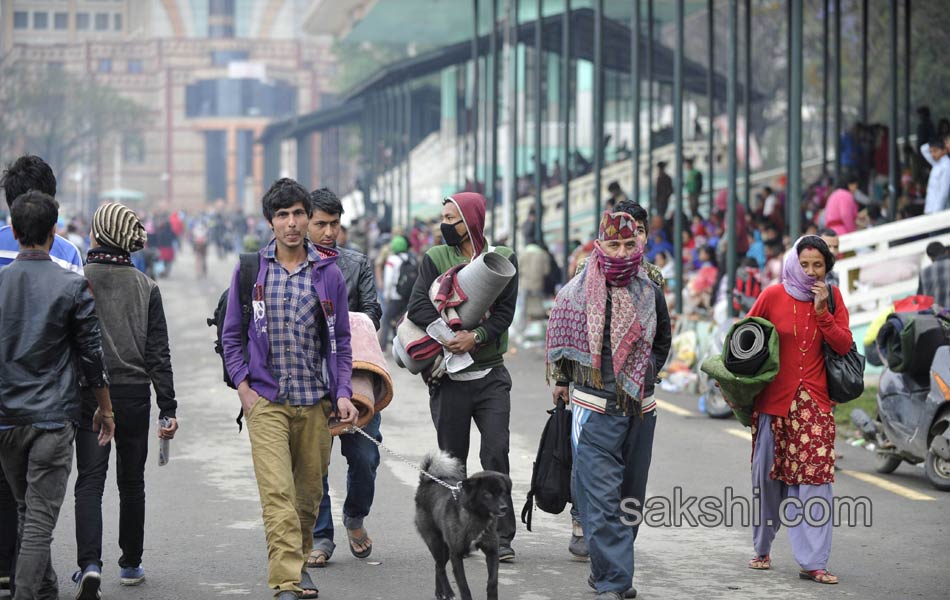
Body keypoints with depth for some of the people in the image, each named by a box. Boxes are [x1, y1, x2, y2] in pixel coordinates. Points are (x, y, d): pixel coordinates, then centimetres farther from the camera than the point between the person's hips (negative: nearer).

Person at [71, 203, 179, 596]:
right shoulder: (146, 287, 2)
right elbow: (159, 353, -1)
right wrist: (168, 408, 1)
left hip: (89, 394, -2)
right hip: (134, 392, 2)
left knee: (90, 481, -3)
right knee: (131, 482, 15)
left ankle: (90, 563, -20)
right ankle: (130, 564, 25)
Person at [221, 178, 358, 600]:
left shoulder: (328, 273, 5)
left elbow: (340, 340, 9)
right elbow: (231, 335, 7)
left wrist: (343, 392, -1)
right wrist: (243, 387, -3)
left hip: (315, 401, 2)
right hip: (265, 400, -2)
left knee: (309, 491, 10)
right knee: (277, 493, -13)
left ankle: (299, 560, 31)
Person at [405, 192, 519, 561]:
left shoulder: (503, 259, 5)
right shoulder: (436, 258, 4)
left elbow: (505, 312, -3)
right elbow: (417, 308, -8)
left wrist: (476, 336, -20)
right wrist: (452, 335, -21)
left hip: (491, 374, -1)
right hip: (449, 375, 1)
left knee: (496, 454, -8)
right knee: (452, 459, 7)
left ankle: (501, 536, -5)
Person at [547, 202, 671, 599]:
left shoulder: (651, 293, 4)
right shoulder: (577, 292, -4)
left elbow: (662, 340, 22)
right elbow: (558, 343, 10)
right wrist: (565, 382, 12)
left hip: (640, 409, 4)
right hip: (594, 409, -4)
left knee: (630, 495, 11)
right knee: (600, 498, -12)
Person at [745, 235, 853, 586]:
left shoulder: (832, 297, 4)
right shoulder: (773, 296, -2)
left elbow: (844, 345, -4)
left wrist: (822, 310, -14)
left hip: (814, 405, 0)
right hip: (773, 402, 0)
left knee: (815, 480, -8)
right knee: (767, 478, 8)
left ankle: (813, 563, -8)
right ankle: (762, 549, 27)